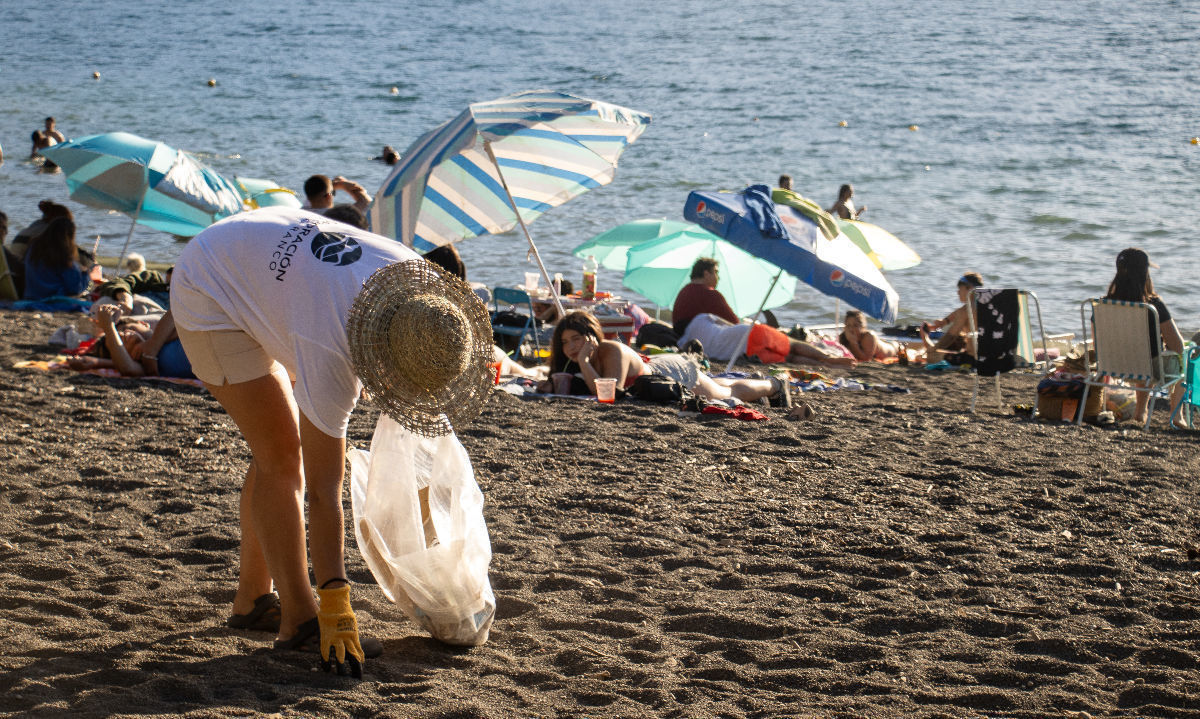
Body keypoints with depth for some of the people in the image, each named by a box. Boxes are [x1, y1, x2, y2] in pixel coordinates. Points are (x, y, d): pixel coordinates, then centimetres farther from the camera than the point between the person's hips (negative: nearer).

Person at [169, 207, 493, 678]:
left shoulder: (416, 280, -21)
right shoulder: (329, 352, -39)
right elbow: (323, 488, -36)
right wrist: (336, 606, -35)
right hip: (209, 297, -8)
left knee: (279, 449, 12)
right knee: (281, 455, -12)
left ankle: (253, 599, 23)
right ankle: (300, 623, -9)